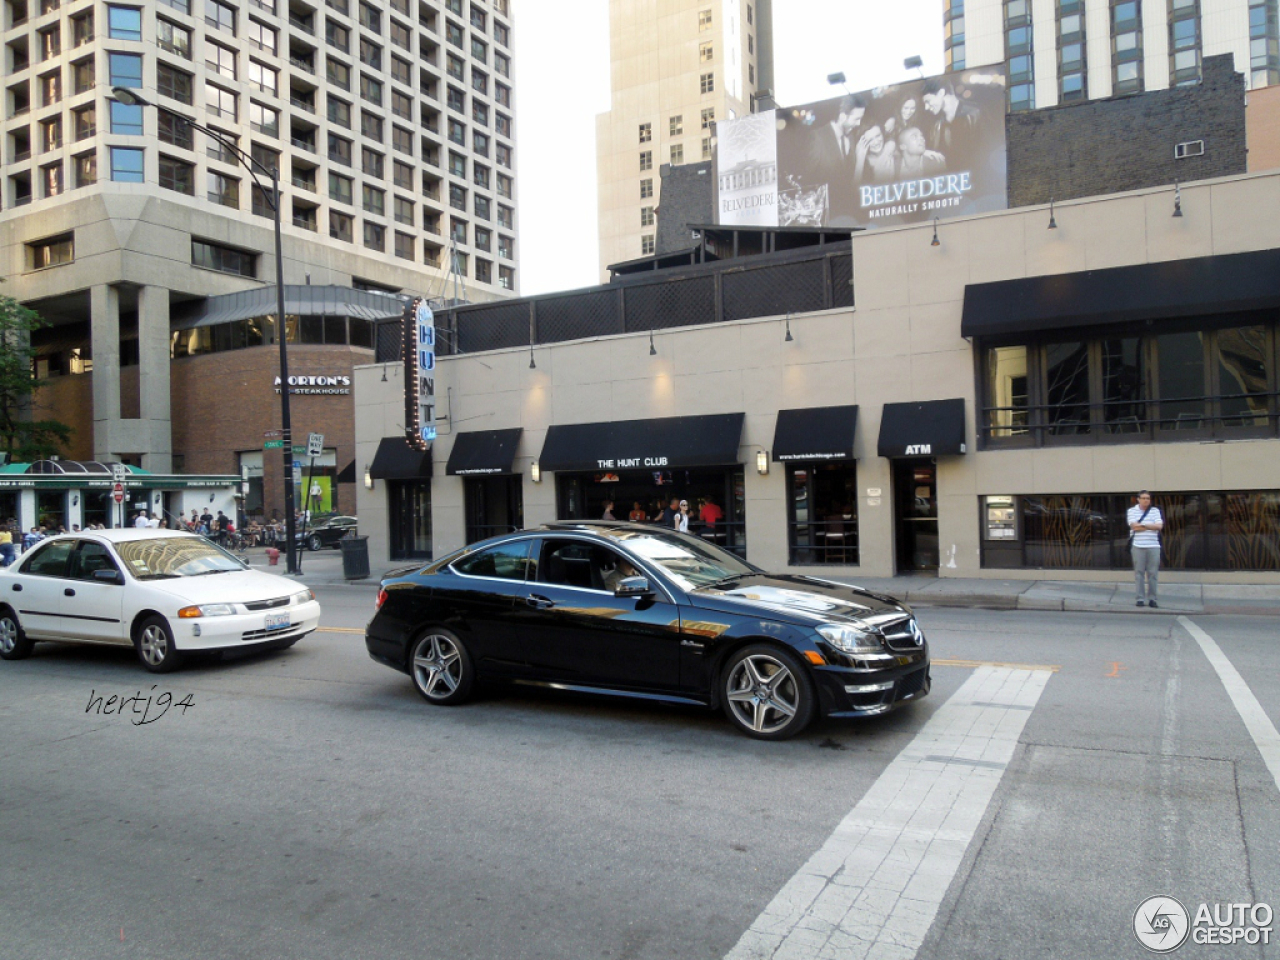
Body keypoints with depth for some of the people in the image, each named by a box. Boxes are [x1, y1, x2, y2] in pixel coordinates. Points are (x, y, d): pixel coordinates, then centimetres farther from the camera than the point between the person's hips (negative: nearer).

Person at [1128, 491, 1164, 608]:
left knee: (1153, 573, 0)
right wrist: (1151, 526, -3)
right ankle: (1141, 598, 3)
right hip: (1138, 546, -1)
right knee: (1139, 573, -1)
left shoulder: (1155, 511, 11)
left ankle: (1152, 598, 7)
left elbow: (1159, 526, -1)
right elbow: (1134, 526, -7)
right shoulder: (1132, 511, 6)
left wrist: (1143, 525, -7)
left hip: (1153, 546, 1)